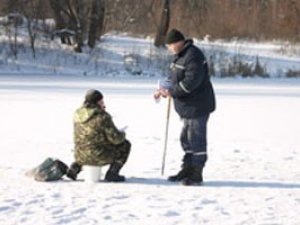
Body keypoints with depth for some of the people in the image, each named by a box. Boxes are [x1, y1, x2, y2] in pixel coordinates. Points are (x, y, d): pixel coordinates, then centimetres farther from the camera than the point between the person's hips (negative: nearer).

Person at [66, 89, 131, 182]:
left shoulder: (78, 113, 2)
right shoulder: (103, 116, -18)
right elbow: (116, 139, -15)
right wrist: (122, 134, 8)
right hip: (99, 156, -6)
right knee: (125, 144, 14)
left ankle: (75, 166, 18)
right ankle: (112, 173, 6)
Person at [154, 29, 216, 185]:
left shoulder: (193, 56, -19)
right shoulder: (179, 56, 14)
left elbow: (191, 81, -26)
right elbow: (174, 77, 19)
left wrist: (172, 91, -20)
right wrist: (165, 89, 1)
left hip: (198, 106, -11)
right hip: (187, 107, 11)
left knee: (196, 139, -6)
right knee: (186, 138, 17)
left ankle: (196, 174, 0)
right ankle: (187, 170, 27)